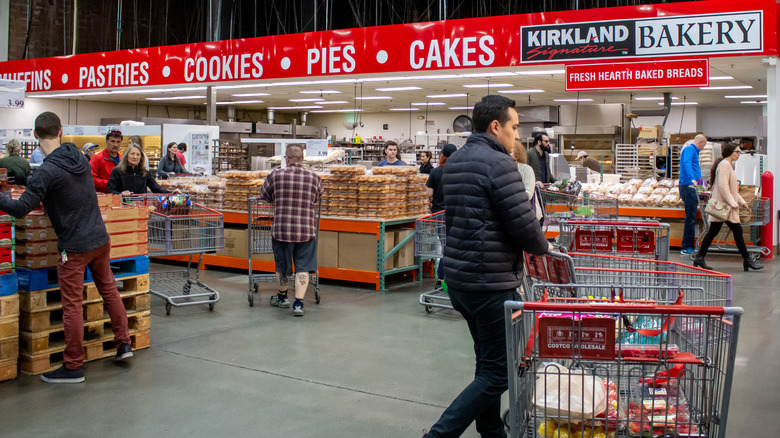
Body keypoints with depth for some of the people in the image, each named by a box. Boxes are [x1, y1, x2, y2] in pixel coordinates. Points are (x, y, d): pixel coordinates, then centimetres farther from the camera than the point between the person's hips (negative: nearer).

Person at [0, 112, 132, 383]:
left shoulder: (48, 172, -19)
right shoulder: (80, 157, 4)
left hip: (74, 247, -7)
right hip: (100, 239, 7)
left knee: (72, 306, 1)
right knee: (109, 289, 21)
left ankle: (73, 367, 10)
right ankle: (123, 343, 28)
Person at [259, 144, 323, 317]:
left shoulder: (275, 176, -5)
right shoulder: (314, 178, -2)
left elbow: (264, 196, 11)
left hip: (282, 229, 0)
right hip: (306, 230, 0)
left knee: (282, 265, 18)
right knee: (303, 267, 6)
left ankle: (282, 297, 37)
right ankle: (298, 303, -1)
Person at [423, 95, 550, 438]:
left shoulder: (454, 162, 13)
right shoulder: (498, 163, -16)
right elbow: (524, 225, -18)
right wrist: (543, 247, 2)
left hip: (457, 275, 10)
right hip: (489, 281, -9)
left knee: (488, 363, 20)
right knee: (498, 373, -1)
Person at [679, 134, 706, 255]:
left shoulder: (692, 150, 25)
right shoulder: (689, 149, -8)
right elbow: (686, 163, -28)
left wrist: (698, 178, 57)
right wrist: (692, 178, -43)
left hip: (690, 186, 11)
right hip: (688, 186, -11)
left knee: (691, 217, 11)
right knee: (690, 217, -11)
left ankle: (689, 246, 15)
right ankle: (686, 248, -10)